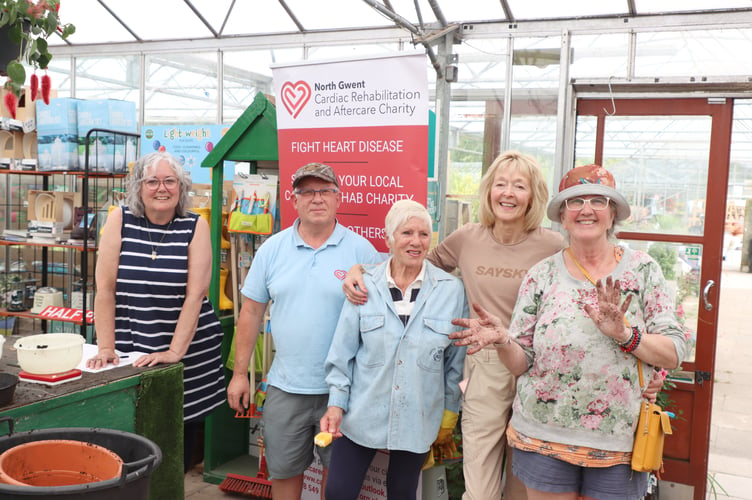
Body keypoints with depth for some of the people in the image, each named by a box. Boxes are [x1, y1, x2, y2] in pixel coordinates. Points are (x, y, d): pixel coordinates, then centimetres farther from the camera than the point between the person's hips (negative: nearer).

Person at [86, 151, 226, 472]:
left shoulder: (196, 226, -3)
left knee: (181, 440, 6)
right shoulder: (120, 220, 0)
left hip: (188, 352, 0)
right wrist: (106, 347, -8)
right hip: (131, 348, 1)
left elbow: (195, 294, -9)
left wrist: (174, 352, -15)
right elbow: (105, 288, -3)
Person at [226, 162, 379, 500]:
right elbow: (251, 311, 6)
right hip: (285, 385, 2)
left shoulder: (361, 250, -5)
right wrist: (240, 373, 6)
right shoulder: (272, 248, 2)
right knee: (283, 469, 14)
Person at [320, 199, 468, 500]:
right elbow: (342, 352, -1)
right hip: (361, 415, 0)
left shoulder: (452, 290, -7)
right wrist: (336, 402, -4)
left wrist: (450, 410, 8)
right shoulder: (365, 286, -7)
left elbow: (456, 359, 2)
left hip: (417, 419, 0)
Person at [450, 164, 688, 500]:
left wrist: (624, 333, -22)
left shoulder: (642, 269, -1)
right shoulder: (541, 275, 0)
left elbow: (674, 353, -5)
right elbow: (521, 363, 0)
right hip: (545, 438, 0)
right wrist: (503, 341, -21)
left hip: (618, 445, 0)